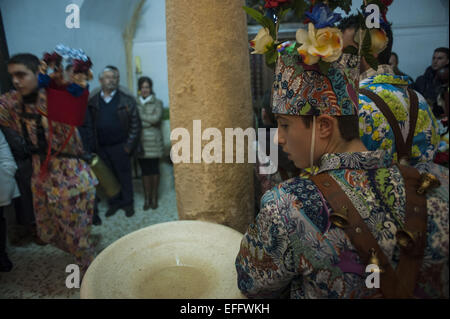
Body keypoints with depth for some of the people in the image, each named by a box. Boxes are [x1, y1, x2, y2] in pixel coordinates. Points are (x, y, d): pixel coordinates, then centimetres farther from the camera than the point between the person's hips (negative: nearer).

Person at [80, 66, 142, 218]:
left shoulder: (127, 101, -2)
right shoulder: (92, 102, 4)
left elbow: (135, 125, -4)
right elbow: (87, 126, 4)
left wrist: (129, 145, -9)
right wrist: (90, 147, -3)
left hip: (120, 146, -2)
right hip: (101, 148, 2)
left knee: (124, 175, 6)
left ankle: (127, 203, 21)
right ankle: (114, 203, 25)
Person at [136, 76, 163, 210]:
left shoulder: (157, 103, 4)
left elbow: (156, 118, -11)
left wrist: (140, 116, -6)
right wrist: (149, 121, -8)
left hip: (153, 141, -2)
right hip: (140, 141, 2)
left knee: (154, 169, 2)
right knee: (144, 170, 4)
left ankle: (154, 197, 14)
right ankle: (147, 198, 13)